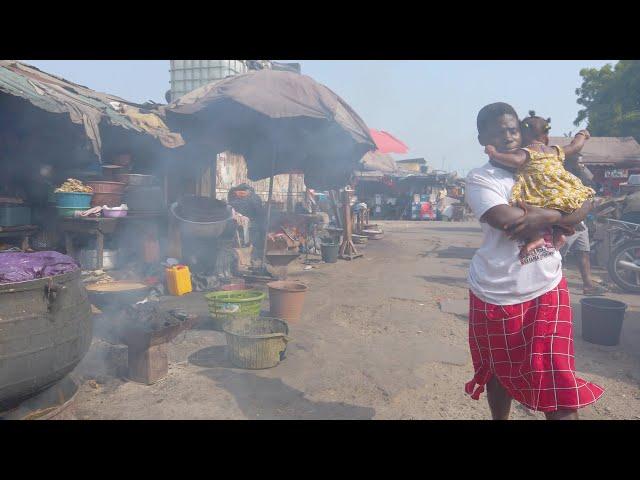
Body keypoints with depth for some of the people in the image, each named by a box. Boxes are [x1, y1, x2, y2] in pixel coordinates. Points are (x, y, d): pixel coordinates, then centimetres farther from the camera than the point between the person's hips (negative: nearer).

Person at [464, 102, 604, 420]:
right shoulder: (480, 178, -8)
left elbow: (583, 205, 1)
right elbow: (507, 219, -24)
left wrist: (539, 218, -18)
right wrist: (558, 215, -11)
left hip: (547, 289, 3)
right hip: (497, 294, -3)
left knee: (557, 380, 1)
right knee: (500, 371, 17)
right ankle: (500, 418, 40)